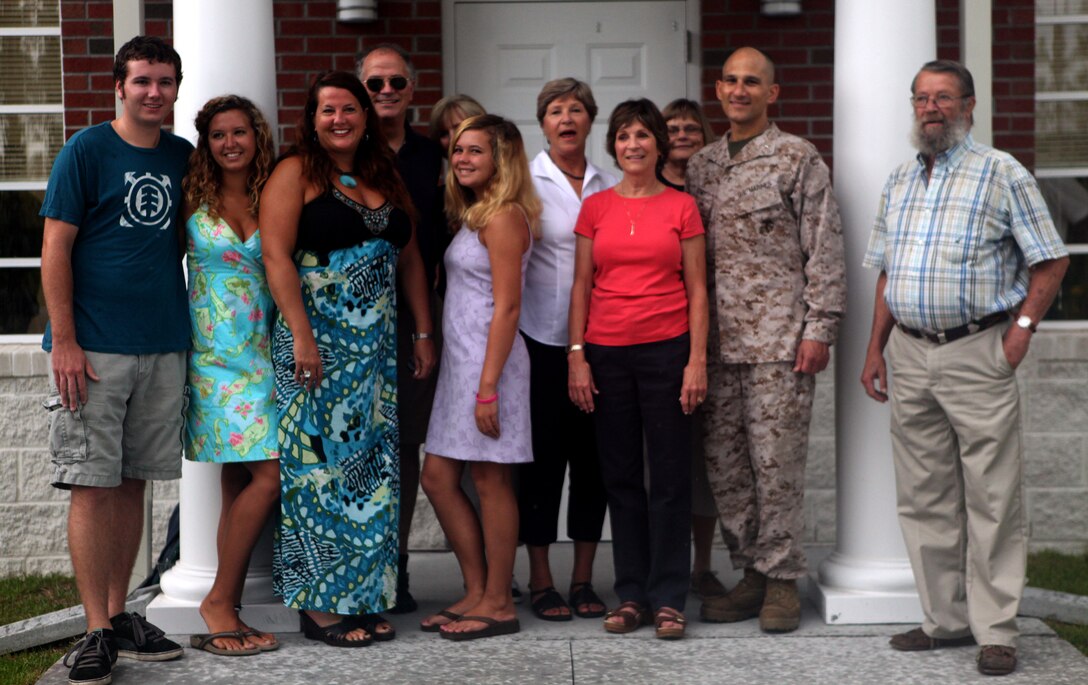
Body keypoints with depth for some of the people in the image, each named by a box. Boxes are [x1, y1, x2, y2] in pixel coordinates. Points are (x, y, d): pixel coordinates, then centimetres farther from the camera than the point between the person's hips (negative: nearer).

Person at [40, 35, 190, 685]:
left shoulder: (184, 157, 11)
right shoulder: (87, 151, -3)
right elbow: (56, 249, -6)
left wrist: (193, 329, 12)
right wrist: (65, 341, -13)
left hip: (163, 348, 5)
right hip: (94, 349, -5)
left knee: (133, 482, 10)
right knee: (94, 485, -4)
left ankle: (120, 615, 18)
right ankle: (98, 631, 0)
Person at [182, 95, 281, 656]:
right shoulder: (192, 198, 1)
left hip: (261, 351, 4)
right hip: (216, 353, -4)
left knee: (239, 483, 5)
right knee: (268, 477, -14)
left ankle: (224, 612, 10)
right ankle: (220, 602, -2)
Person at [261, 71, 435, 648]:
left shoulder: (386, 178, 16)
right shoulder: (296, 173, -3)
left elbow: (409, 260, 18)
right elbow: (276, 255, -12)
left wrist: (424, 332, 11)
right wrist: (302, 334, -20)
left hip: (377, 342, 6)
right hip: (317, 339, -6)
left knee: (372, 467, 6)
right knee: (322, 463, -4)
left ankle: (364, 598, 14)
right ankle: (319, 605, 2)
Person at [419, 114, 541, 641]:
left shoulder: (503, 217, -11)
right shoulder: (474, 215, 17)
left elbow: (507, 307, -16)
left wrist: (489, 385, -20)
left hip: (489, 359, -10)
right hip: (459, 359, 10)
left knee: (490, 481, -3)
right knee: (437, 479, 10)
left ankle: (498, 605, 6)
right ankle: (476, 591, 19)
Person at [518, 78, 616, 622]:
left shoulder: (610, 187, 10)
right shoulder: (525, 183, -1)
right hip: (544, 339, -3)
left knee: (593, 458, 6)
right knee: (544, 457, 1)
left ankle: (583, 579, 16)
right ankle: (540, 581, 10)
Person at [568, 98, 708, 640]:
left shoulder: (681, 207, 3)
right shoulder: (595, 208, 7)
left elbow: (696, 289, 2)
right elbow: (581, 286, 8)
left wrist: (697, 360, -5)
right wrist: (576, 356, 0)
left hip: (666, 350, -2)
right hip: (606, 352, 2)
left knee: (669, 477, 0)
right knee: (620, 476, 7)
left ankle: (667, 599, 6)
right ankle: (631, 595, 14)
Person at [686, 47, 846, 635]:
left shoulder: (798, 159, 0)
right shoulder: (701, 166, 15)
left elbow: (824, 248, -3)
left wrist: (819, 328, -10)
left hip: (779, 340, -5)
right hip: (718, 340, 5)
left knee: (776, 462, -4)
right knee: (723, 464, 6)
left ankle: (782, 580, 6)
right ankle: (752, 573, 17)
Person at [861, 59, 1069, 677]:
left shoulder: (1002, 174, -3)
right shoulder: (900, 181, 15)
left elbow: (1052, 260, -4)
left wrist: (1021, 329, -11)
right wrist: (875, 348, 13)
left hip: (977, 353, -6)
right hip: (910, 354, 6)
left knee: (991, 499, -3)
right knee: (925, 499, 10)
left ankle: (996, 631, 3)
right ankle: (948, 619, 20)